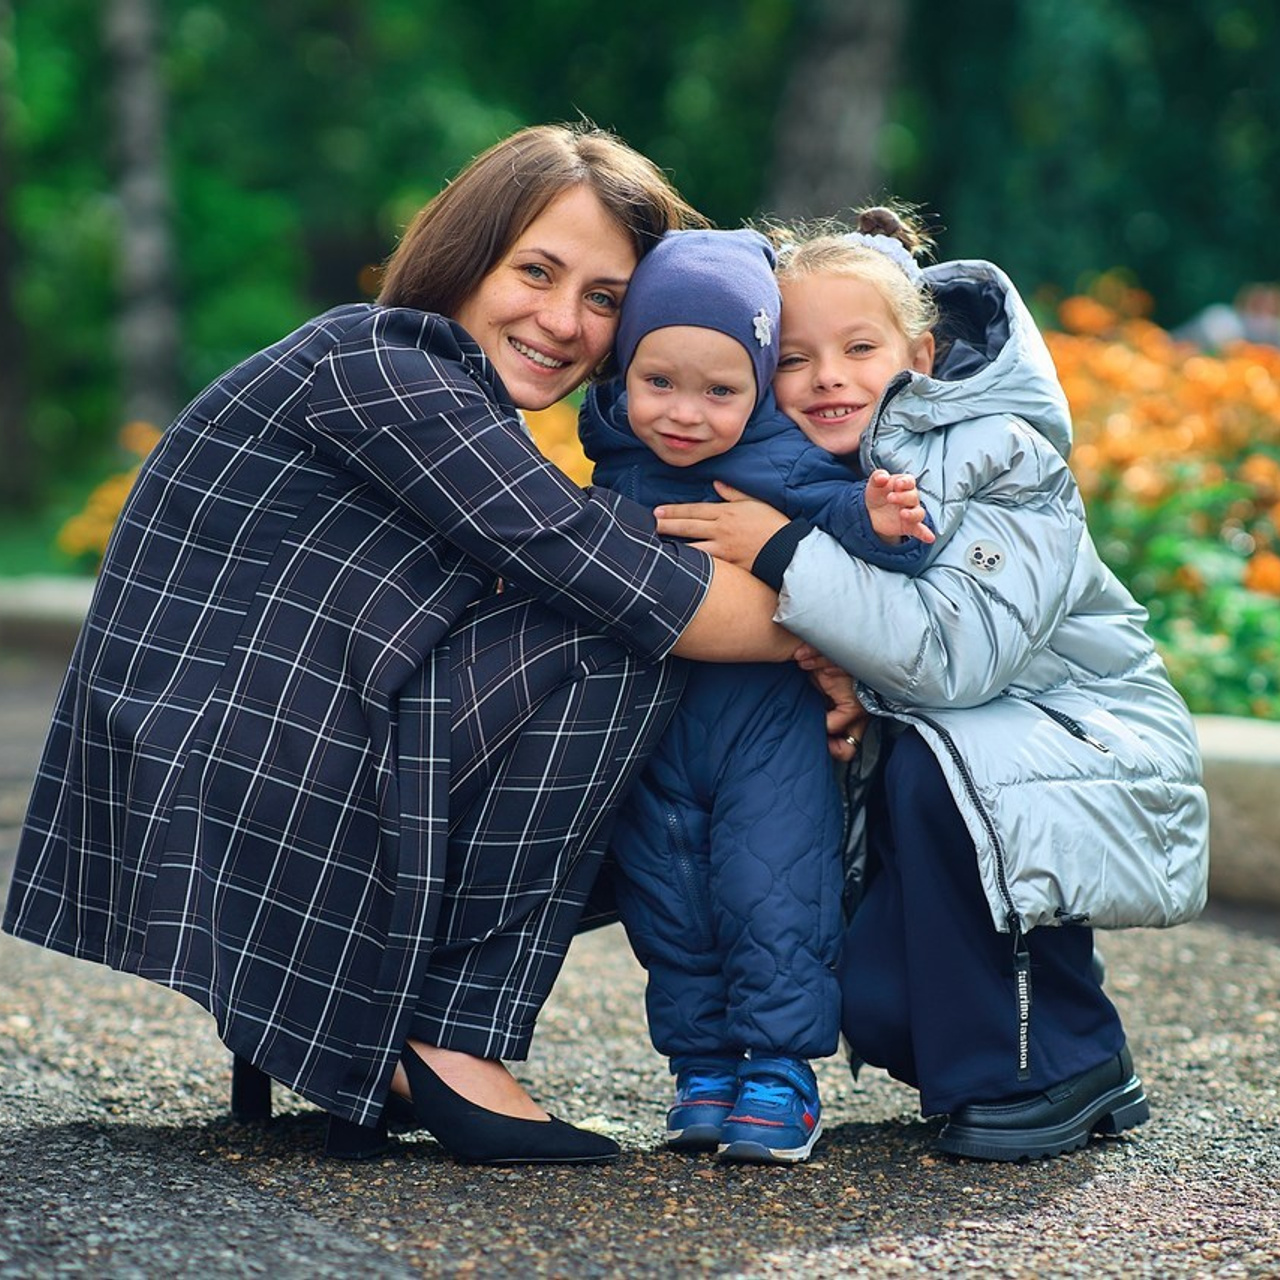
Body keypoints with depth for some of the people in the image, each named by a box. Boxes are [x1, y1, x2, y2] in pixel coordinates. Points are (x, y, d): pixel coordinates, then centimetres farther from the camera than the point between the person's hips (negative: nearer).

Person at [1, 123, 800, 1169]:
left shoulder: (453, 416, 19)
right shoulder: (376, 366, -10)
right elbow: (600, 574, -17)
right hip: (198, 834, -10)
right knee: (611, 642, -12)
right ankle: (451, 1040, -8)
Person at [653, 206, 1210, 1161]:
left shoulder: (1006, 463, -19)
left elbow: (958, 653, -33)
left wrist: (785, 552, -35)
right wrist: (840, 697, -19)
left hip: (1105, 768, -6)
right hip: (962, 795, 6)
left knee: (933, 763, -34)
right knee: (874, 998, -14)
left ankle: (1050, 1067, -16)